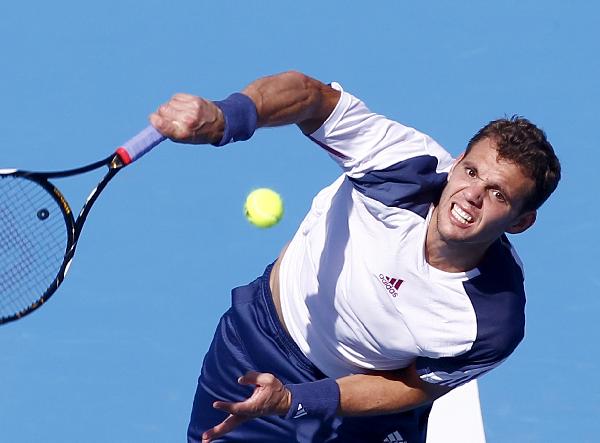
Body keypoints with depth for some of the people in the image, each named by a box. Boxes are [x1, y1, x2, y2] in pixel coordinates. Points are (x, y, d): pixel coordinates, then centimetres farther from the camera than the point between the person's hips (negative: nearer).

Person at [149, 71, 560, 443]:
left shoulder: (495, 325, -32)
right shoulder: (407, 161, -31)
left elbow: (412, 386, -19)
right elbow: (312, 94, -28)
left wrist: (291, 400, -31)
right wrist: (222, 118, -49)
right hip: (261, 337, 1)